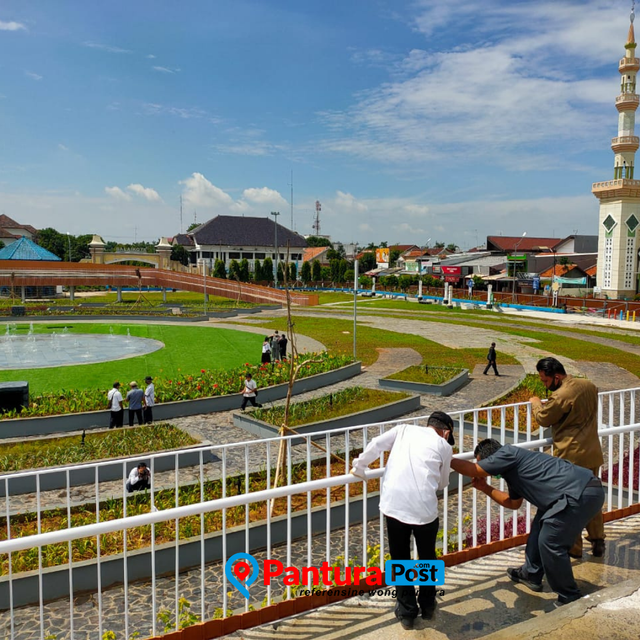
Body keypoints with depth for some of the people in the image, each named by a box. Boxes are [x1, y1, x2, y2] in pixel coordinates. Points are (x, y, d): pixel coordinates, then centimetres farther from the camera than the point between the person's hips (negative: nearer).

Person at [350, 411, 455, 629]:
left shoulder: (404, 429, 17)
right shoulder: (444, 446, 14)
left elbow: (376, 445, 4)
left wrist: (359, 468, 17)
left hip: (394, 504, 1)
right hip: (424, 507, -1)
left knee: (399, 560, 20)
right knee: (427, 558, 25)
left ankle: (406, 612, 30)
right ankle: (427, 606, 41)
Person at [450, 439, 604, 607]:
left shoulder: (507, 453, -8)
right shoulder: (512, 467, 20)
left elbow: (472, 470, -12)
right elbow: (513, 503, 30)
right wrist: (485, 488, 26)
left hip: (583, 493, -11)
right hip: (581, 491, 11)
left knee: (550, 542, -5)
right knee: (541, 525, 23)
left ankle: (570, 598, 9)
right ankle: (531, 574, 38)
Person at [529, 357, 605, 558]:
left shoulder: (561, 396, -24)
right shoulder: (589, 386, 2)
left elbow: (543, 419, -9)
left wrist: (536, 403, 9)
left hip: (570, 457, -8)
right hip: (593, 454, 8)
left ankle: (574, 548, 17)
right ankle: (598, 542, 30)